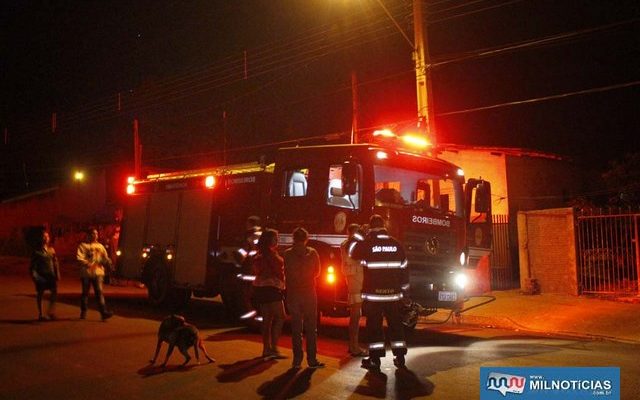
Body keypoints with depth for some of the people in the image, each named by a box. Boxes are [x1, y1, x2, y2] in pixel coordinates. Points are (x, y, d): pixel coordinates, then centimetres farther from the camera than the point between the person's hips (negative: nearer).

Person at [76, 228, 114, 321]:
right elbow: (79, 258, -9)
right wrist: (88, 264, -24)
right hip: (86, 273, -2)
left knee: (99, 292, -7)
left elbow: (105, 258, 14)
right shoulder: (83, 245, 4)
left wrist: (107, 262, -9)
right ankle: (83, 312, 21)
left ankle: (104, 312, -15)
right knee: (85, 293, 8)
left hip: (98, 272, 2)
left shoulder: (100, 246, 17)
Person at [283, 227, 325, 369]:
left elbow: (286, 274, 1)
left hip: (293, 293, 0)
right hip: (309, 292, 0)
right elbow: (317, 272, 2)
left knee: (296, 328, 6)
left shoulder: (288, 254, -5)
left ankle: (297, 359, 7)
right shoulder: (312, 253, -5)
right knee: (311, 328, 5)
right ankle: (312, 359, 6)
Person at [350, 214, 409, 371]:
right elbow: (404, 269, 6)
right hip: (394, 294, 3)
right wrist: (404, 290, 15)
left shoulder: (366, 244, -8)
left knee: (374, 326, 5)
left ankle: (375, 359, 7)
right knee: (396, 325, 12)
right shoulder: (396, 245, 2)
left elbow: (353, 254, 11)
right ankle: (400, 358, 16)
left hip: (373, 294, -3)